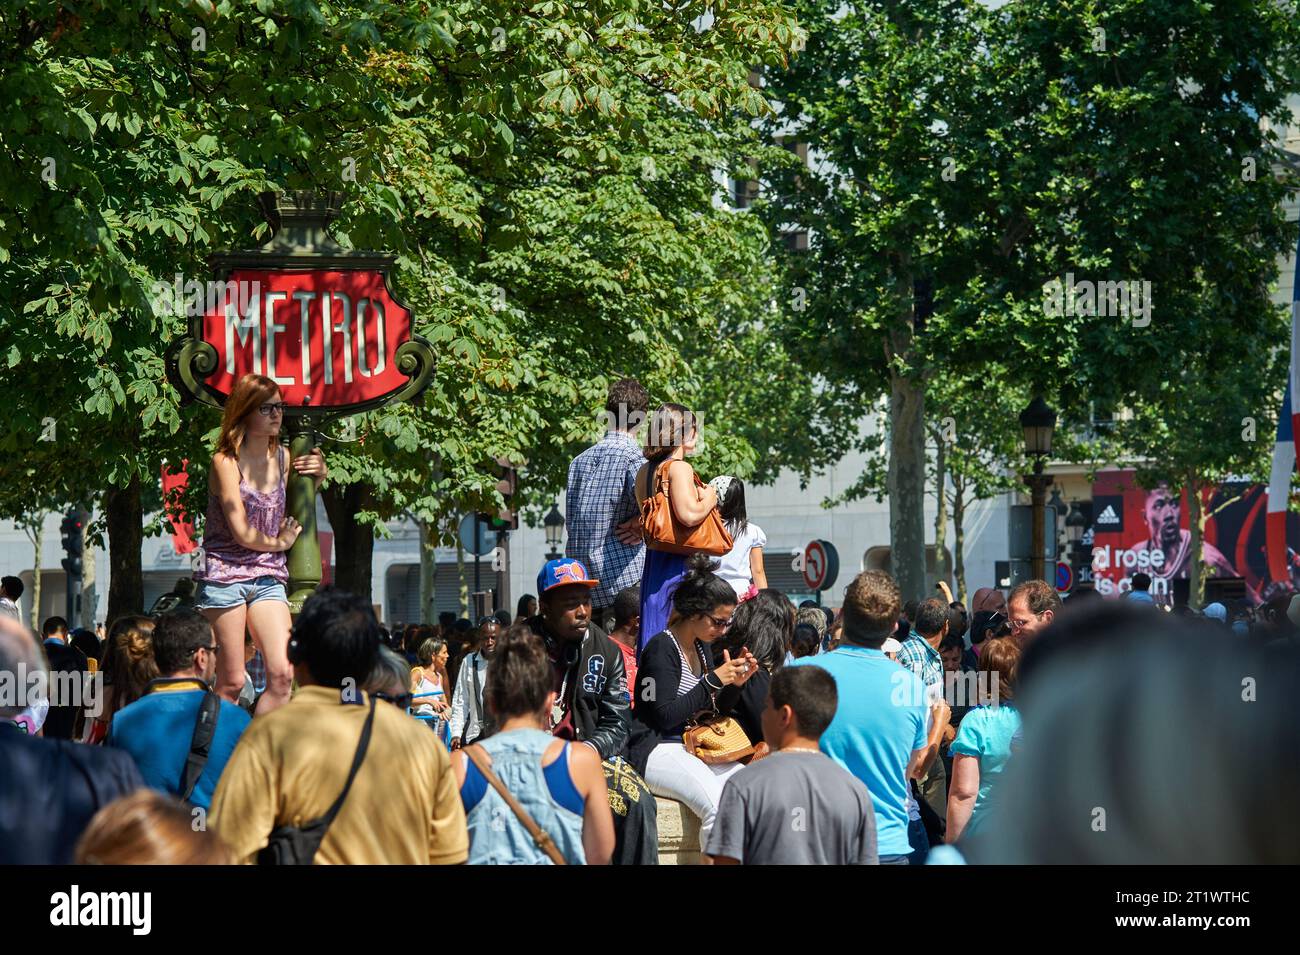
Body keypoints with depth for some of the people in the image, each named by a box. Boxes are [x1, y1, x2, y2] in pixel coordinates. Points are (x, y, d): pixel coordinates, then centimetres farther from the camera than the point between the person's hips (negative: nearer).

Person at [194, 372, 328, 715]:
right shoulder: (225, 461, -8)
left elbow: (290, 515, 25)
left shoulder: (282, 457, 9)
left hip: (269, 577, 5)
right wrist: (278, 543, 5)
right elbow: (242, 533, -12)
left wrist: (318, 475, 9)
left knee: (283, 674, -10)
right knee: (232, 683, -5)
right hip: (225, 574, -5)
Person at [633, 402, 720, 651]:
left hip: (654, 557, 9)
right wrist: (709, 499, -8)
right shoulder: (679, 468, -13)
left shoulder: (645, 470, 12)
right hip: (679, 562, -9)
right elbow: (689, 515, -24)